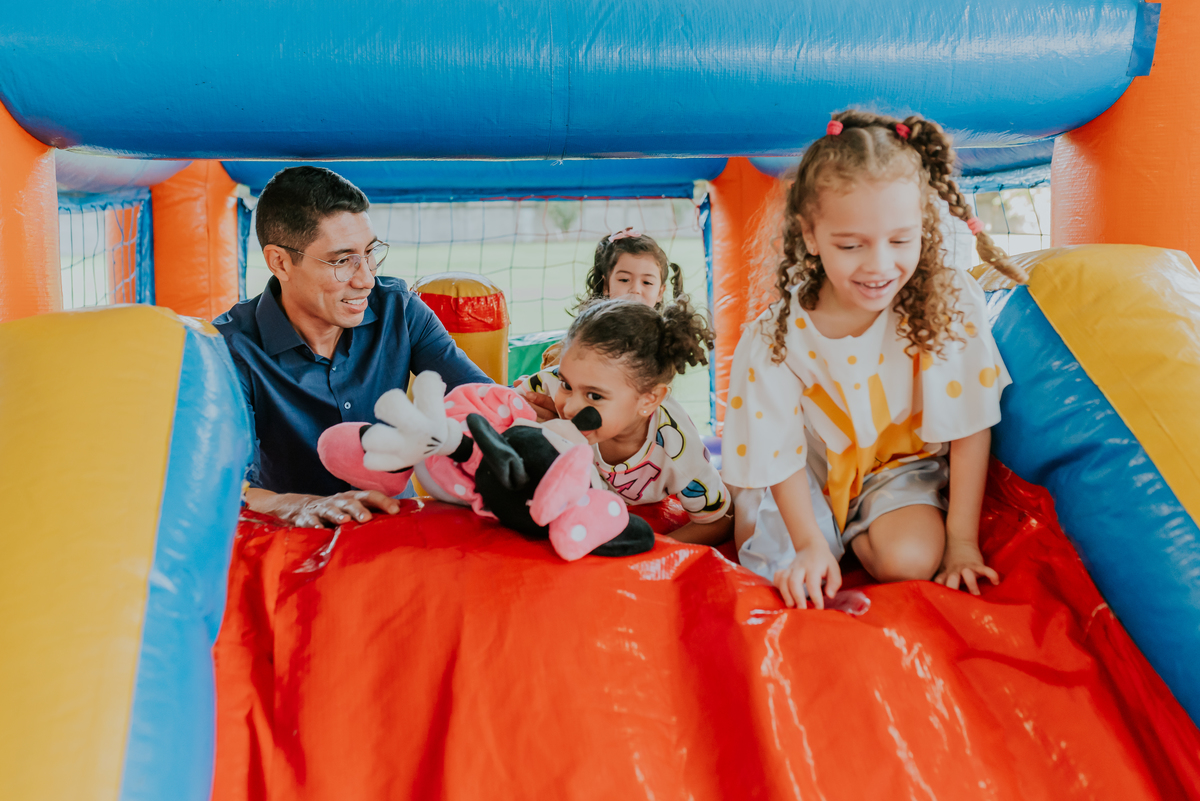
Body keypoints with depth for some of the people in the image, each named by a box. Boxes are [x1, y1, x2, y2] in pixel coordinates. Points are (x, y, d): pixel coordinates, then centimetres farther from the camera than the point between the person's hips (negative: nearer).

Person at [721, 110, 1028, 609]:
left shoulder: (949, 303, -22)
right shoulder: (776, 339, -21)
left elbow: (970, 425, -16)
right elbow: (781, 455, -10)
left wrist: (962, 539, -17)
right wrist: (810, 544, -19)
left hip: (902, 465, -1)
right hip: (816, 477, 1)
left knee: (910, 559, -27)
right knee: (791, 582, -15)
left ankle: (856, 533, 9)